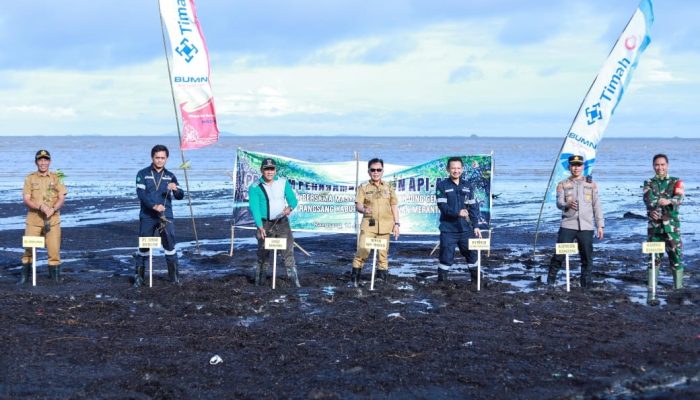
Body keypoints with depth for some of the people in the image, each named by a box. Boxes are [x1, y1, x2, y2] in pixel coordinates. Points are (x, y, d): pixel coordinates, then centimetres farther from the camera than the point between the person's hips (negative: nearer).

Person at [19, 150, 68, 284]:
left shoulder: (56, 178, 7)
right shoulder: (30, 178, 5)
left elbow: (62, 198, 2)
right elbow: (26, 200, -3)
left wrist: (53, 209, -17)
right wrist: (40, 207, -19)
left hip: (53, 219, 0)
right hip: (33, 219, 0)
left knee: (54, 250, -1)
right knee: (28, 248, 3)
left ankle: (55, 275, 11)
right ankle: (25, 276, 15)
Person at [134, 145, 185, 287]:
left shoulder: (170, 176, 9)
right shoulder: (143, 174, 1)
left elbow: (180, 196, 2)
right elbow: (141, 193, -11)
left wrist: (176, 189, -22)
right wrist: (154, 206, -26)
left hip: (166, 216, 1)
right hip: (147, 217, -1)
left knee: (170, 244, -3)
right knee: (144, 246, 4)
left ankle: (174, 275, 6)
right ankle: (139, 276, 13)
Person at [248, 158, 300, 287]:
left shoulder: (283, 183, 4)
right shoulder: (255, 187, -6)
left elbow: (292, 199, 6)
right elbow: (254, 208, -14)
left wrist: (290, 208, -19)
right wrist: (260, 226, -26)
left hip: (282, 222, 2)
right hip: (265, 224, -2)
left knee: (288, 250, -4)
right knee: (263, 252, 2)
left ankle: (293, 277, -2)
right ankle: (259, 280, 13)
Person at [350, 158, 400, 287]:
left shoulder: (389, 188, 11)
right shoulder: (363, 187, 6)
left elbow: (394, 206, 12)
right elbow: (358, 205, -1)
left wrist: (396, 223, 4)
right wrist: (363, 209, -24)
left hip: (384, 225, 2)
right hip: (368, 224, -2)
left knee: (383, 252, 4)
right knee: (362, 250, -12)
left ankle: (382, 277, 12)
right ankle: (354, 278, -4)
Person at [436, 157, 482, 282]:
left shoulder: (468, 186, 10)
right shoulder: (442, 186, -2)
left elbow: (473, 207, 11)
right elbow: (442, 206, -12)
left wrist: (476, 226, 5)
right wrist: (457, 212, -27)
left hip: (466, 229, 4)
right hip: (448, 229, -4)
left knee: (472, 254, 9)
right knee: (446, 257, -3)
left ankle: (476, 280, 23)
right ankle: (441, 281, 7)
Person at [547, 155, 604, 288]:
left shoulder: (591, 184, 14)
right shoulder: (562, 185, 9)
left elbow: (597, 206, 13)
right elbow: (559, 203, -6)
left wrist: (600, 225, 6)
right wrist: (567, 205, -29)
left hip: (586, 227, 2)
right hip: (567, 225, -1)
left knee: (587, 258, 3)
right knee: (559, 254, -8)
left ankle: (586, 285, 12)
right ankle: (550, 281, 2)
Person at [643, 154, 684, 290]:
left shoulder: (676, 182, 7)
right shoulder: (649, 184, 10)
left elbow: (679, 199, -11)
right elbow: (649, 199, -8)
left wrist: (669, 201, -32)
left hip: (672, 225, -1)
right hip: (654, 225, 1)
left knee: (676, 255, -1)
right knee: (654, 257, 6)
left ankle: (678, 286, 6)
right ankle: (651, 286, 12)